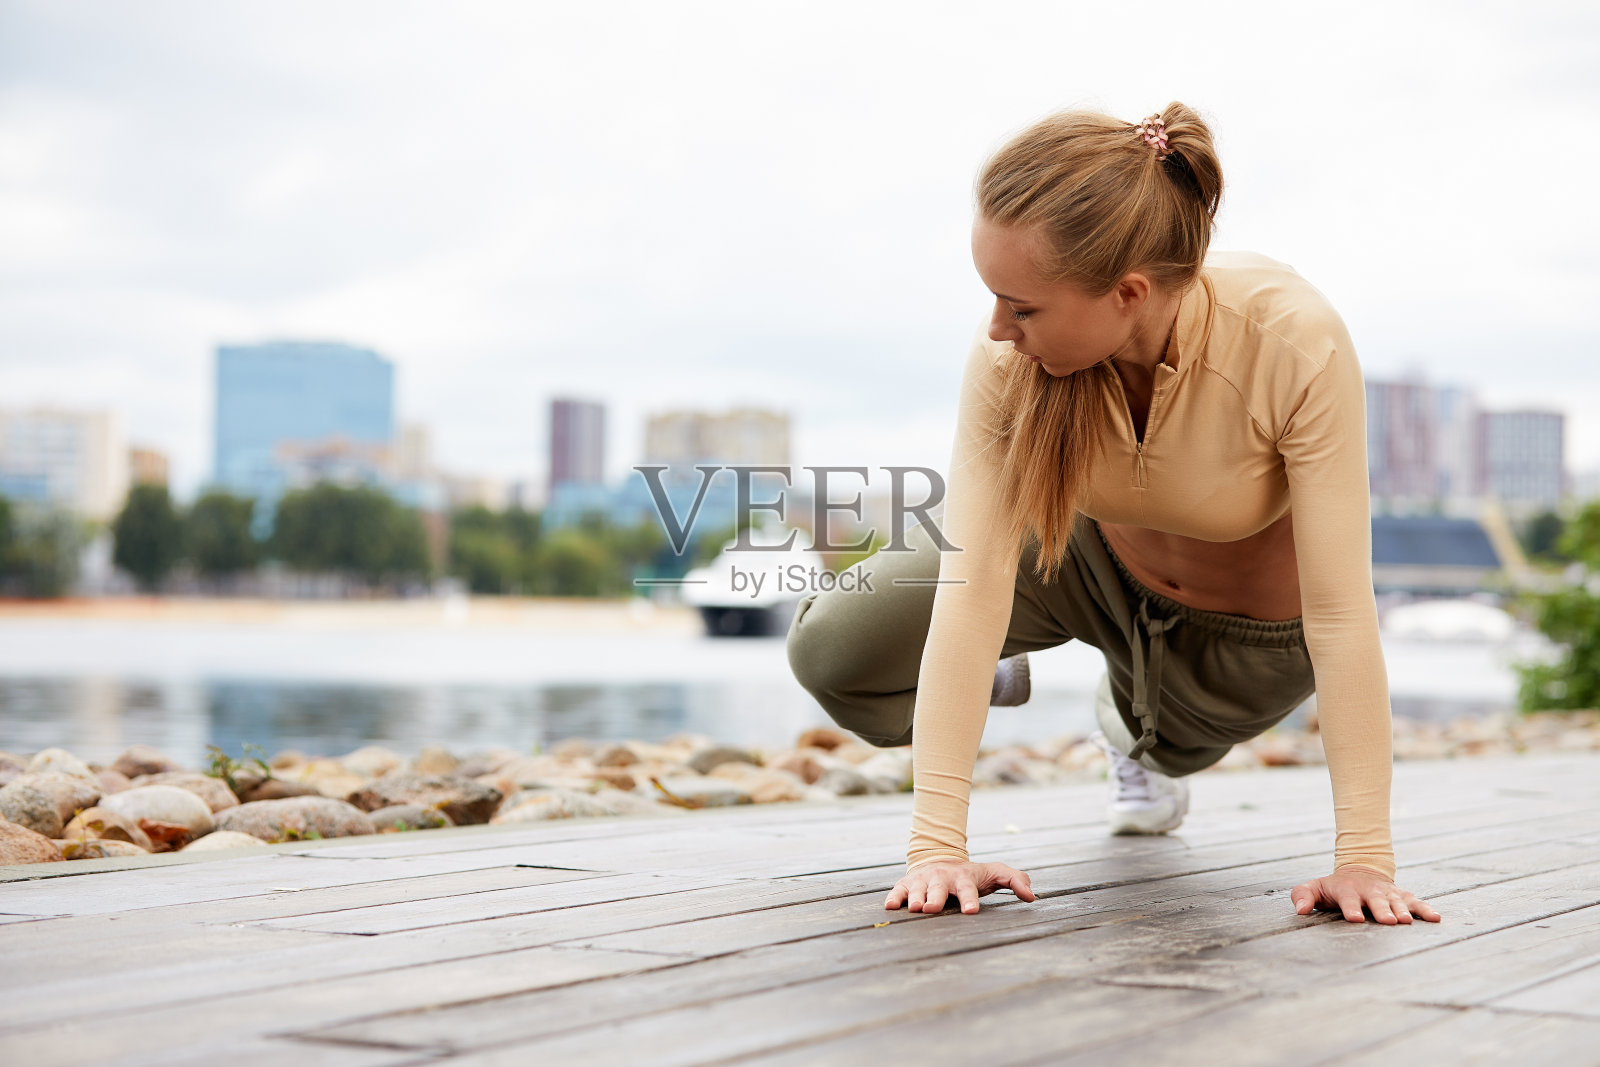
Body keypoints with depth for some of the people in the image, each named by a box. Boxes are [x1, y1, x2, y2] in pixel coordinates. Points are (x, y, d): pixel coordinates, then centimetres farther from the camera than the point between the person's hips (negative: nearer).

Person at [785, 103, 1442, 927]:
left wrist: (1365, 860, -38)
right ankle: (991, 673, 21)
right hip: (1090, 550, 2)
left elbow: (1340, 611, -37)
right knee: (831, 649, -11)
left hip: (1246, 626, -1)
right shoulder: (1012, 352, -32)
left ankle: (1141, 734, 48)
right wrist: (938, 843, -39)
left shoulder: (1295, 343, -40)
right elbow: (974, 576, -34)